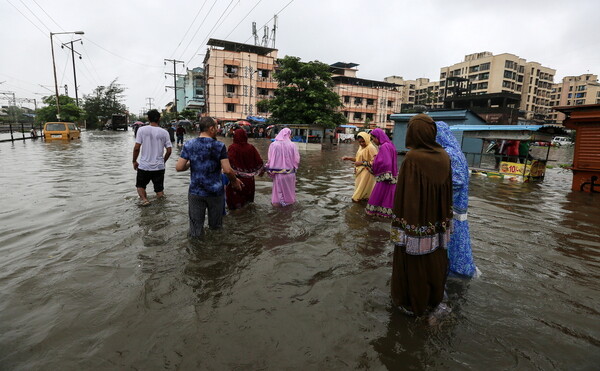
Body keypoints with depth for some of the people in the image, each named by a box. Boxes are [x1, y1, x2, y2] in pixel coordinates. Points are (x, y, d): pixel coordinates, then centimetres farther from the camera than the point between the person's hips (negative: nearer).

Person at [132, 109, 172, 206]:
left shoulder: (142, 130, -6)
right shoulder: (164, 132, -2)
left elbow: (136, 148, -8)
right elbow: (169, 151, -1)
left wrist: (134, 161, 7)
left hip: (144, 166, -1)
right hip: (159, 166, 1)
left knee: (140, 185, 19)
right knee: (159, 190, 14)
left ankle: (144, 199, -3)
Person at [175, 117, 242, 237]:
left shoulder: (188, 145, -1)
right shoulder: (219, 146, -8)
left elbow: (179, 167, -5)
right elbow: (227, 170, -14)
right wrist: (235, 181, 4)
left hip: (195, 192, 2)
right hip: (215, 191, -1)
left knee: (195, 231, 12)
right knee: (215, 226, 17)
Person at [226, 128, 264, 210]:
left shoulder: (232, 148, -15)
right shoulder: (251, 147, -5)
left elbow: (230, 161, -26)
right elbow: (259, 161, -1)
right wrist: (261, 171, 13)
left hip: (237, 176, -4)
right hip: (249, 178, 4)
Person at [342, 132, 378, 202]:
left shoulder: (371, 148, -17)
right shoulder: (361, 147, 9)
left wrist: (362, 163, -23)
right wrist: (348, 158, 6)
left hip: (366, 173, -8)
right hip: (360, 172, 8)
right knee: (359, 187, 15)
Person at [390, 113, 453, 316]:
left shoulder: (412, 158, -22)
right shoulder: (443, 156, -2)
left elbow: (404, 193, -21)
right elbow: (448, 190, 6)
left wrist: (400, 224, -13)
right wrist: (444, 218, 17)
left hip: (415, 219, -6)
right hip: (436, 221, 7)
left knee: (413, 260, 10)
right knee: (434, 259, 22)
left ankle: (411, 301, 28)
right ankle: (433, 296, 42)